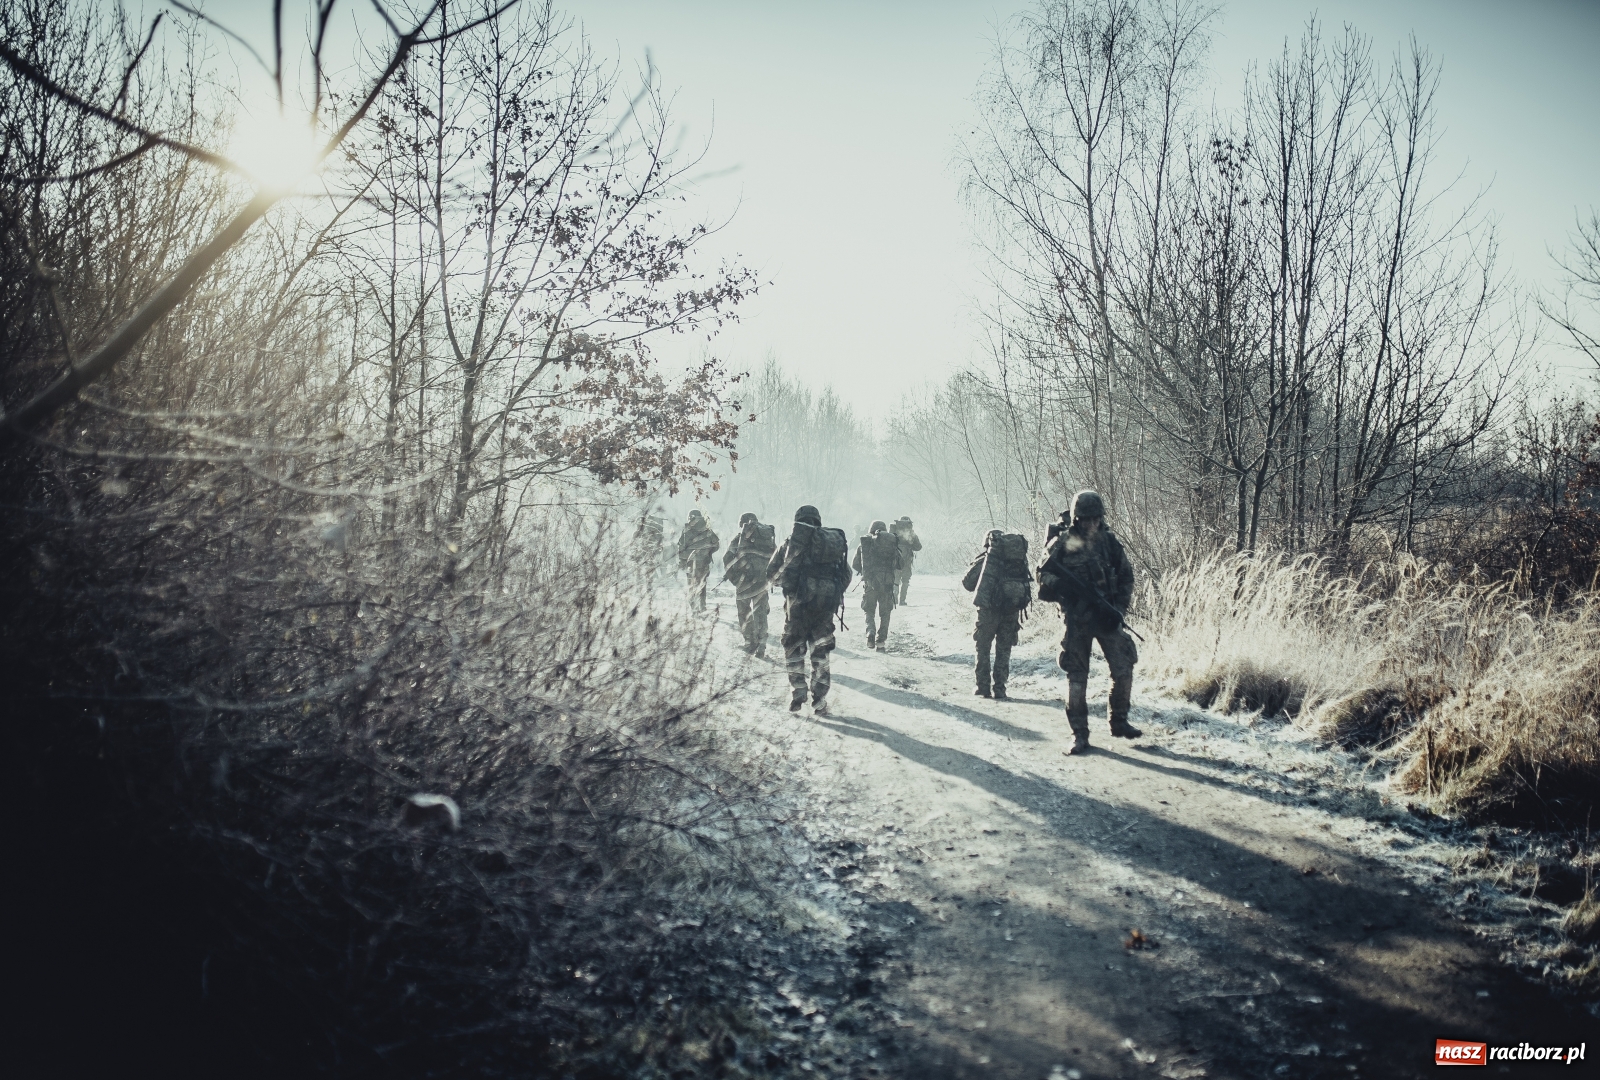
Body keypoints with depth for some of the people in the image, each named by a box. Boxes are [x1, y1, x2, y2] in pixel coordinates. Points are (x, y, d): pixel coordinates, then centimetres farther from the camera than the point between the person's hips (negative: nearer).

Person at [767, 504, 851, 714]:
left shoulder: (794, 541, -1)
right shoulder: (837, 541, 8)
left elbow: (771, 574, 2)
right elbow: (847, 575, 14)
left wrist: (784, 581, 22)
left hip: (798, 603, -3)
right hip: (825, 606, 3)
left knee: (794, 649, 14)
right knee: (820, 653, 13)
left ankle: (797, 695, 7)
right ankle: (819, 702, 9)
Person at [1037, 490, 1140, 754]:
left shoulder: (1110, 541, 5)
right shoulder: (1062, 543, -3)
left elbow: (1126, 576, 10)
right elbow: (1044, 576, -3)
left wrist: (1119, 607, -2)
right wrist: (1065, 586, -23)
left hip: (1108, 617, 3)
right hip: (1077, 619, -3)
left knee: (1123, 669, 1)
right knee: (1077, 676, 0)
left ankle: (1118, 721, 20)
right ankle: (1079, 734, 6)